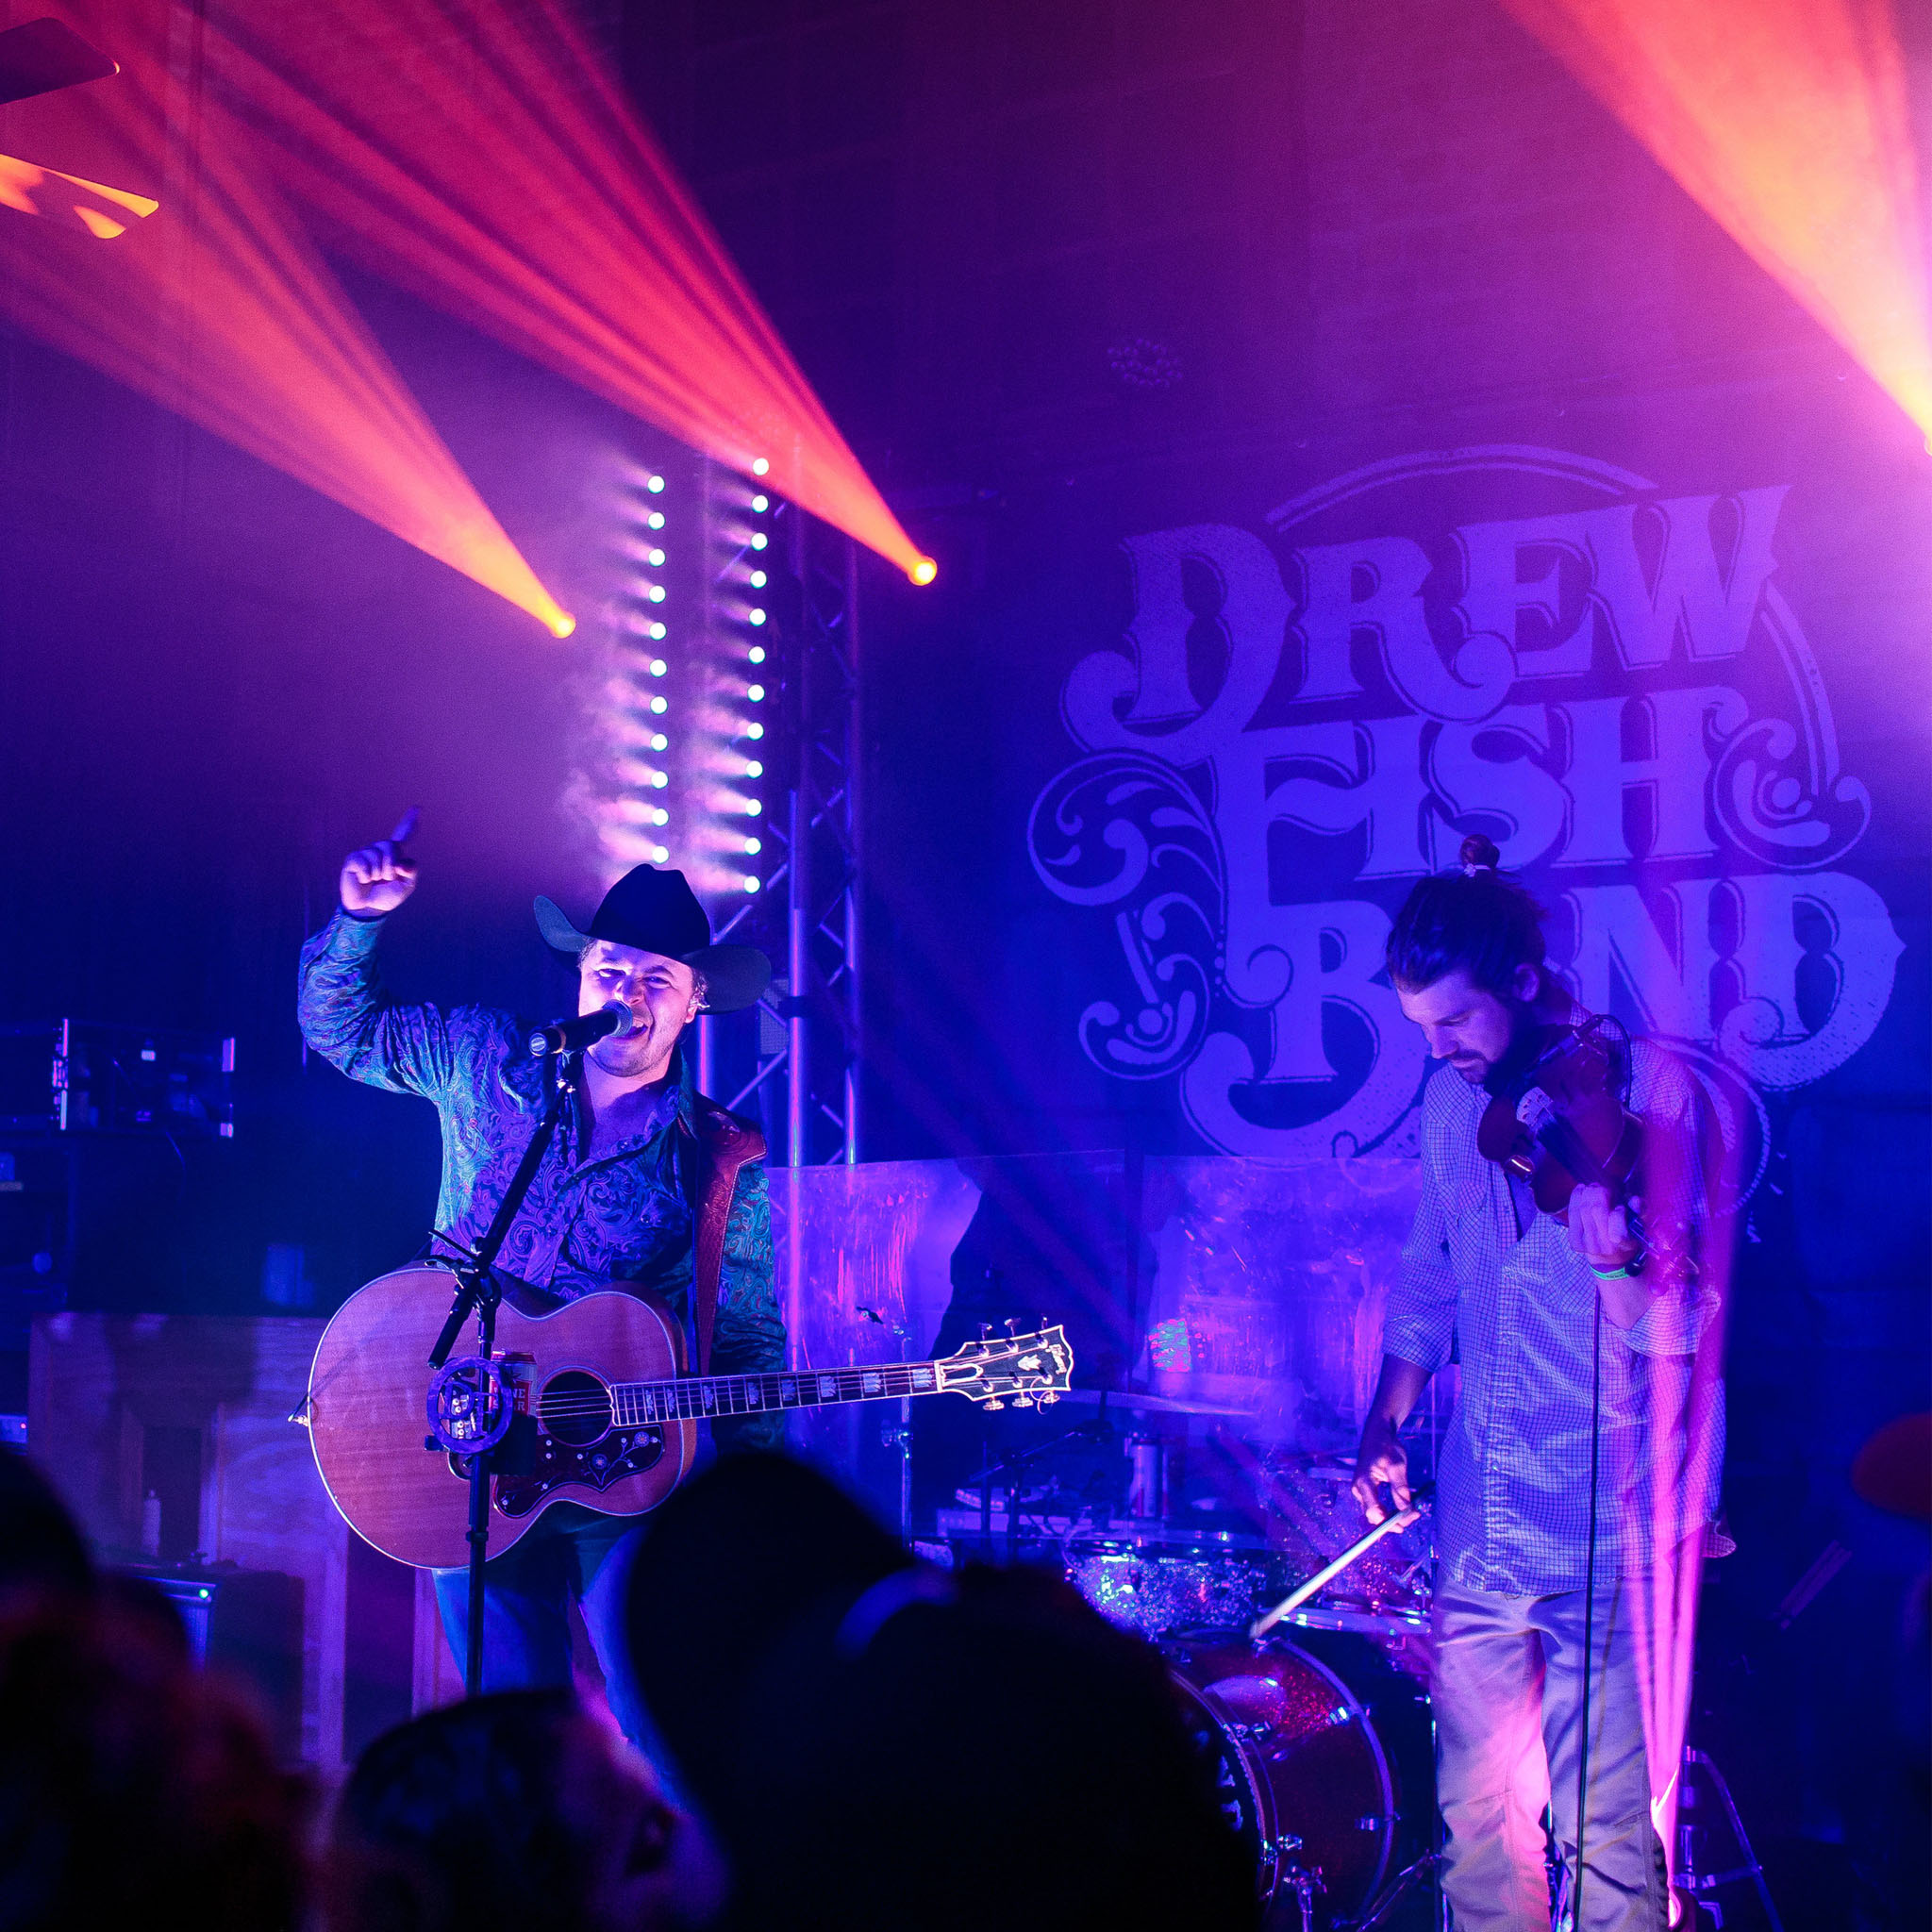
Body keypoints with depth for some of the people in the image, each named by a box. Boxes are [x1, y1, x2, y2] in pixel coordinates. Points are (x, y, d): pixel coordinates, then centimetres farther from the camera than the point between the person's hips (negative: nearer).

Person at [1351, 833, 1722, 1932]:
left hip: (1609, 1533, -5)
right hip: (1481, 1527, 5)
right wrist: (1388, 1421, 11)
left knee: (1602, 1833, -3)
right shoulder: (1454, 1103, 10)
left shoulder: (1647, 1087, -8)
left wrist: (1586, 1180, -27)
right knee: (1477, 1818, 10)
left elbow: (1672, 1322, -14)